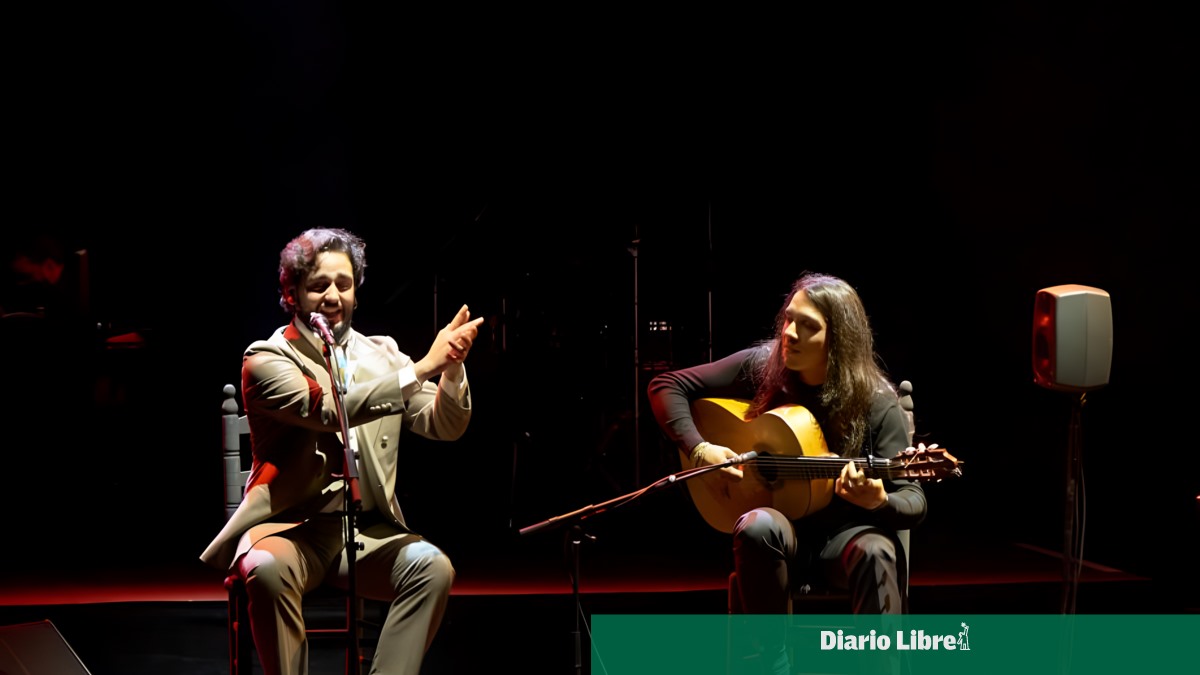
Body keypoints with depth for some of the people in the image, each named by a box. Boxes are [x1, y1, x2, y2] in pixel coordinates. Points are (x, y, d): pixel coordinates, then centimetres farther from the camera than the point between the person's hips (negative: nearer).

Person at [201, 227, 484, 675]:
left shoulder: (381, 354, 12)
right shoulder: (267, 359, -2)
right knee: (268, 569, -36)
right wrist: (422, 367, -24)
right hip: (290, 526, -3)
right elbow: (331, 410, -20)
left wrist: (452, 368, -16)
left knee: (432, 566, -25)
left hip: (366, 529, 3)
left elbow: (444, 427, 5)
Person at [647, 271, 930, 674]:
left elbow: (914, 502, -12)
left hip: (846, 532, -1)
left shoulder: (875, 401, -11)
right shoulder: (761, 367, -5)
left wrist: (878, 502, -36)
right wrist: (698, 449, -15)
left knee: (878, 552, -36)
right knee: (756, 526, -35)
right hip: (783, 529, 1)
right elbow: (666, 386, 1)